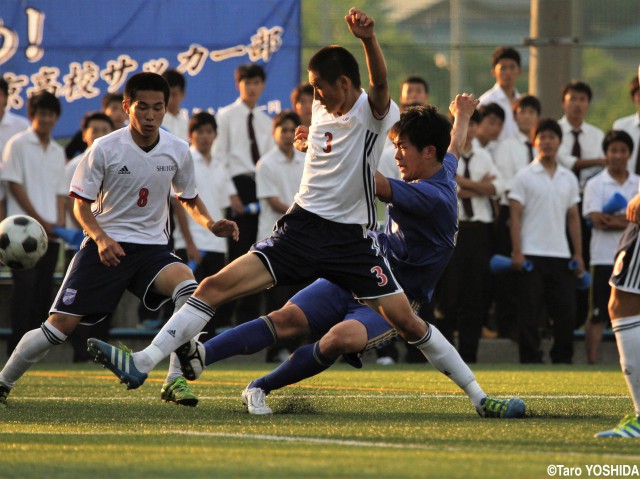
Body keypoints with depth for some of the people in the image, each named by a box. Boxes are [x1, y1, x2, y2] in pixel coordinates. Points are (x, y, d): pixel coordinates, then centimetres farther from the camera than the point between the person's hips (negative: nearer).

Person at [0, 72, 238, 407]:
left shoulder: (177, 151, 0)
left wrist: (209, 223, -3)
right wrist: (101, 238, -21)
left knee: (188, 286, -29)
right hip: (106, 246, -2)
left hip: (152, 247, 2)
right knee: (61, 324, -9)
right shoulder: (104, 149, -9)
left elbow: (189, 198, 18)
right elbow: (81, 204, -3)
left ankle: (176, 380, -20)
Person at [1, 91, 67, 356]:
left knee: (44, 290, 4)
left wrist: (59, 224, -1)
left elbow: (60, 192, 17)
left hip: (51, 232, 6)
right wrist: (40, 221, -10)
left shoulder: (57, 151, 17)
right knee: (25, 286, -12)